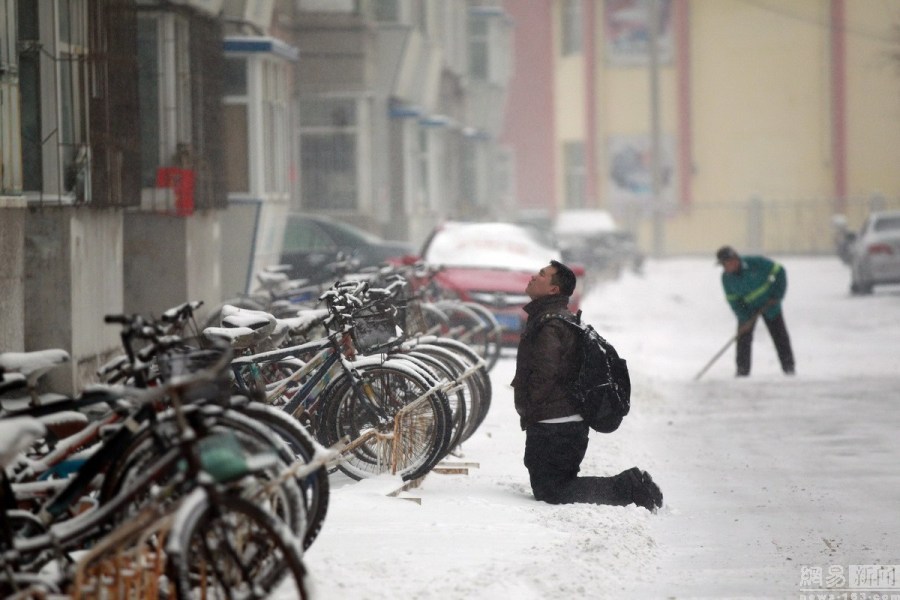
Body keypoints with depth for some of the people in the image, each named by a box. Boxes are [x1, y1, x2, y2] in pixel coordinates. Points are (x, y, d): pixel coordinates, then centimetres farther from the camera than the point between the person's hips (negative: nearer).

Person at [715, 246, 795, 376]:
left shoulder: (757, 263, -27)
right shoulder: (726, 278, -17)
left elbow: (779, 272, -16)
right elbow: (733, 300, -11)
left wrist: (777, 295, -19)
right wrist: (745, 318, -22)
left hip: (768, 303, -2)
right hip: (747, 309, 2)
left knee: (779, 335, 2)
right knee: (743, 337, -10)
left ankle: (788, 367, 13)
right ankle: (742, 369, 0)